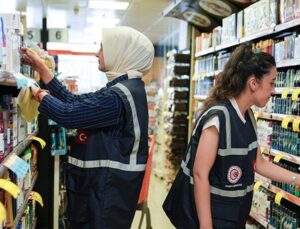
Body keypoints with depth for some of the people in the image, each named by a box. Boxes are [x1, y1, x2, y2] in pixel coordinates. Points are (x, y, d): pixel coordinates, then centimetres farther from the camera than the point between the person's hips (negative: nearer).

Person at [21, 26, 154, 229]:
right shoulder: (126, 89, 9)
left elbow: (68, 114, -22)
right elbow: (74, 103, 10)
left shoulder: (119, 96, -24)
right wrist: (41, 67, 12)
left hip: (109, 188, -9)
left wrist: (40, 94, -1)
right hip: (105, 183, 9)